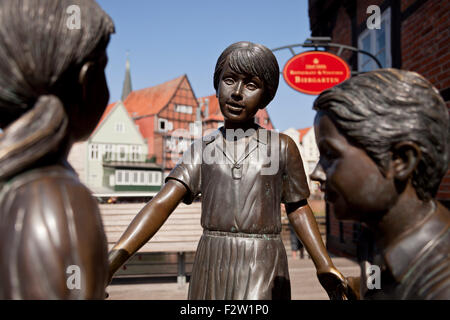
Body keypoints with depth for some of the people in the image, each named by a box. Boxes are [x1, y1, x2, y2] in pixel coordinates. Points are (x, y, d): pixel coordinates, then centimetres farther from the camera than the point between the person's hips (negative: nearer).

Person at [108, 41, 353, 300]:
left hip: (263, 268, -2)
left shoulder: (282, 147, 1)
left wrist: (325, 266, 3)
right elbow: (163, 203, -5)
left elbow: (298, 208, 10)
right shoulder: (203, 149, 5)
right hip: (211, 265, 3)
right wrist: (112, 261, -16)